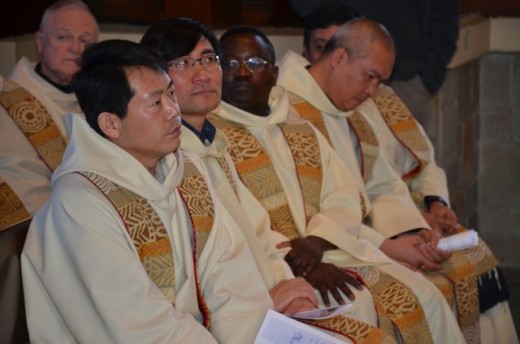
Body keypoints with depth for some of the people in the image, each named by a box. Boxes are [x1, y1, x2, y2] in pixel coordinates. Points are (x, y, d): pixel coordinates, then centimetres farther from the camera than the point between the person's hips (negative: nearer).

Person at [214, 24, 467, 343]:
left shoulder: (302, 128, 20)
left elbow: (344, 196, 9)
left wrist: (316, 241, -12)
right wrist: (292, 259, -21)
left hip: (327, 249, 7)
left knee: (423, 295, -7)